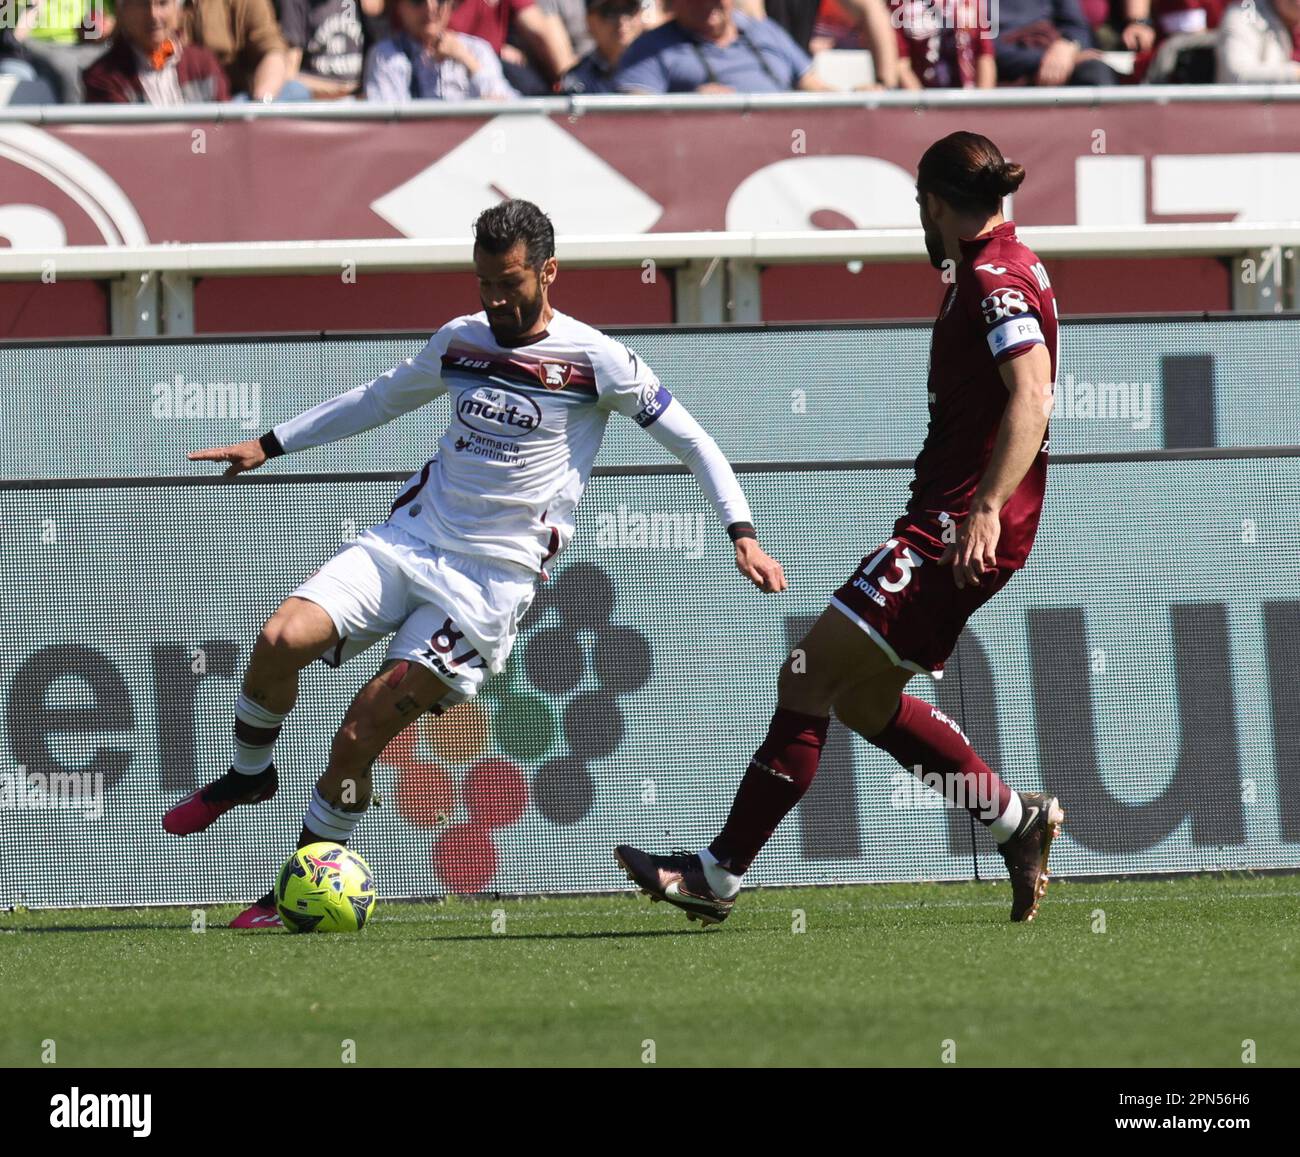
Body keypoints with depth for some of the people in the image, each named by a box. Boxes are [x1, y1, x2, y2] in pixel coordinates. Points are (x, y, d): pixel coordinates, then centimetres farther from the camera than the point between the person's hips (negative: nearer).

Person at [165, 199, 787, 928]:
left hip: (492, 580, -5)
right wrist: (270, 444, 28)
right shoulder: (460, 342, 12)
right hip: (408, 538, 5)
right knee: (282, 639, -19)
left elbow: (691, 440, 1)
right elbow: (377, 401, 29)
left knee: (359, 738, -13)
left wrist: (743, 535, -9)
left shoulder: (594, 361, -5)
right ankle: (249, 773, 10)